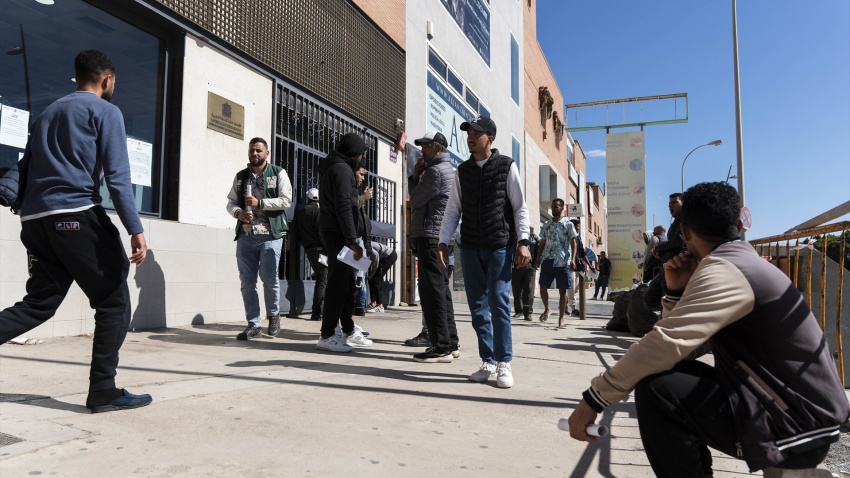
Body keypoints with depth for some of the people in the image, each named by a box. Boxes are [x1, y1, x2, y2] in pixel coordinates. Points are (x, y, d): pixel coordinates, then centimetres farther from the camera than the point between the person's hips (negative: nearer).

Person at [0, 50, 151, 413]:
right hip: (77, 214, -8)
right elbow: (117, 175, -10)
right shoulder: (105, 111, 2)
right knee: (114, 301, 0)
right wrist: (135, 229, -14)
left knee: (39, 303, 13)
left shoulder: (48, 113, 25)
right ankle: (103, 390, -1)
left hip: (35, 219, 8)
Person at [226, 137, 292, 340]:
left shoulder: (278, 173, 6)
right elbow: (231, 202, 17)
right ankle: (253, 325, 10)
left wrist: (260, 203, -12)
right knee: (247, 281, 2)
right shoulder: (241, 176, 19)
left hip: (270, 234, -4)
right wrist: (238, 212, -5)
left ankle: (274, 315, 15)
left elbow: (286, 200, -4)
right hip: (245, 236, 4)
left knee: (269, 277, -9)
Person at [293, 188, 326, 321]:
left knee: (320, 279, 17)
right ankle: (316, 313, -7)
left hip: (308, 249, 8)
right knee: (322, 281, -5)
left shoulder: (299, 212, 16)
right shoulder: (317, 210, -8)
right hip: (319, 249, -8)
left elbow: (299, 234, 17)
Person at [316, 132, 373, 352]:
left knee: (346, 282, 13)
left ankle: (349, 331, 21)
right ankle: (327, 336, -3)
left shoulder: (331, 167, 20)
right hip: (338, 233, -10)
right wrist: (352, 241, -21)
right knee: (339, 284, -8)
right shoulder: (342, 169, -12)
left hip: (332, 232, 10)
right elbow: (344, 208, -20)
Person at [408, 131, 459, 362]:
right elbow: (419, 200, 21)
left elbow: (415, 200, -6)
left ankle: (441, 347, -9)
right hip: (445, 238, 11)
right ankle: (450, 343, 17)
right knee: (442, 289, 12)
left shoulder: (436, 170, -9)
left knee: (432, 290, -10)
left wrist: (416, 176, 8)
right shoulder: (450, 170, 24)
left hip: (431, 236, -11)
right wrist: (416, 176, 8)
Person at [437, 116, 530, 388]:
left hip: (500, 246, -4)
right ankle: (487, 362, 13)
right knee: (478, 306, 4)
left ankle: (504, 363, -1)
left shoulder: (506, 167, 3)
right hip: (470, 248, 4)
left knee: (498, 302, -11)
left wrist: (523, 242, -9)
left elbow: (520, 207, 1)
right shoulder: (463, 171, 13)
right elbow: (452, 210, 12)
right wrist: (443, 242, 1)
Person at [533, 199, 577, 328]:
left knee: (562, 290, 0)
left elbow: (573, 242, 0)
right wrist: (538, 259, 11)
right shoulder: (547, 225, 16)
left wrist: (573, 259, -11)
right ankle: (547, 309, 22)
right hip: (547, 260, 3)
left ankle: (561, 319, 7)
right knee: (543, 287, -3)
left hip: (562, 261, -3)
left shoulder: (568, 224, 5)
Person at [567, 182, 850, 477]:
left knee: (656, 389, -23)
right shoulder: (743, 263, 13)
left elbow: (667, 344, -31)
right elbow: (684, 346, 12)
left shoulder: (725, 269, -18)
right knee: (671, 371, 13)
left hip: (797, 429, -10)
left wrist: (595, 398, -28)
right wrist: (676, 292, -1)